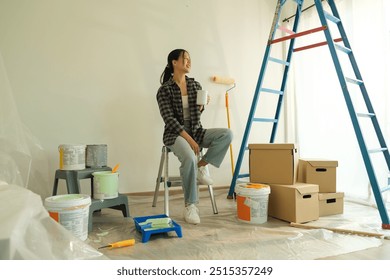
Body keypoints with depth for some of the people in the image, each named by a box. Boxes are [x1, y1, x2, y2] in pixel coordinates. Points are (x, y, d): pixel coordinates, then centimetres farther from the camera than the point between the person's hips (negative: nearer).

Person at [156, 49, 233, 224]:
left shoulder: (195, 85, 8)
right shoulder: (164, 90, -8)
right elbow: (169, 119, -15)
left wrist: (202, 105, -7)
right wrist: (188, 138, -23)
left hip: (196, 130, 5)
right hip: (175, 133, -5)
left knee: (227, 134, -21)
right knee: (189, 157, -37)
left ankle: (202, 166, -9)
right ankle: (190, 206, -21)